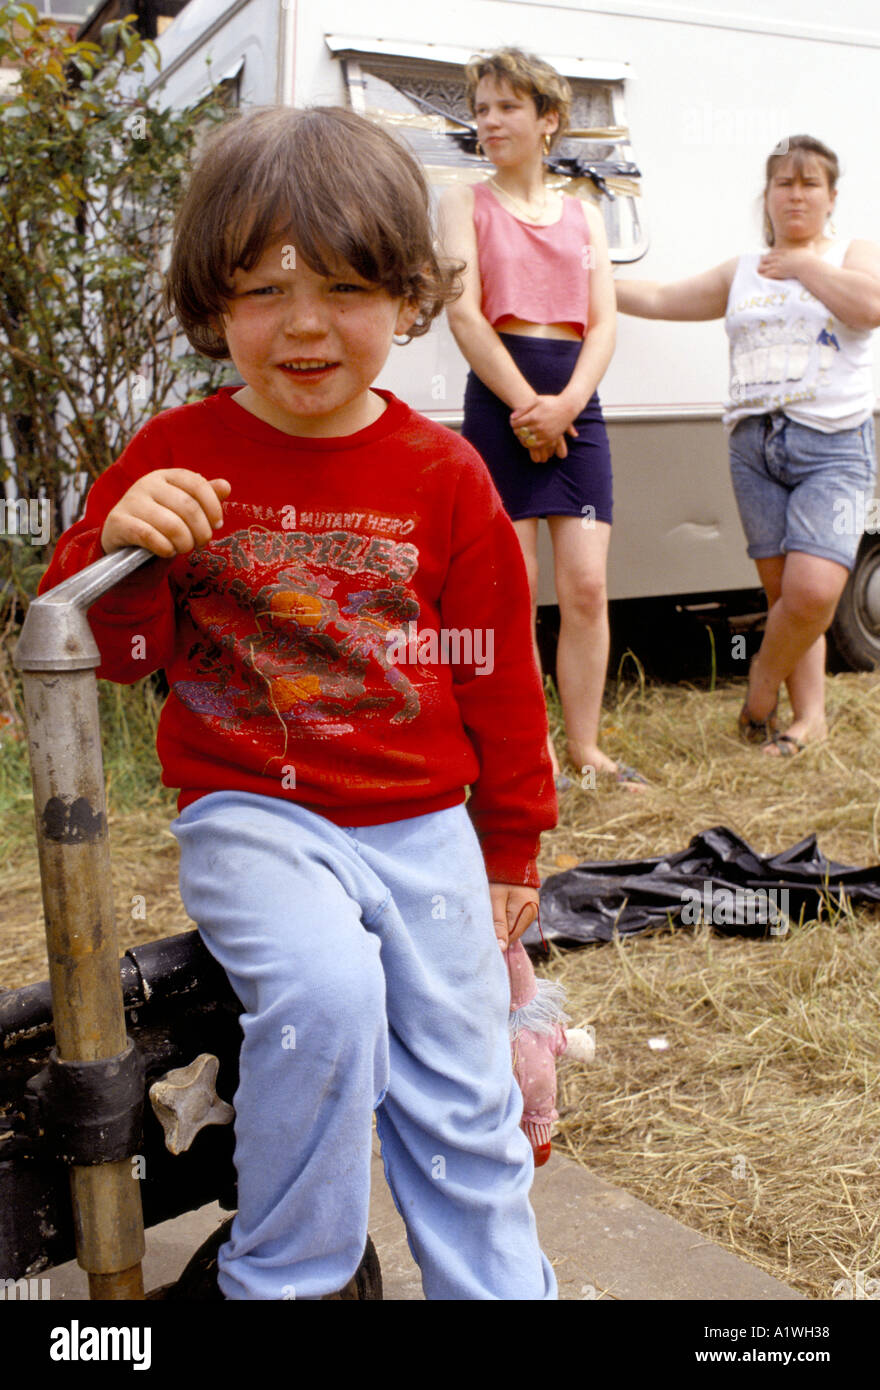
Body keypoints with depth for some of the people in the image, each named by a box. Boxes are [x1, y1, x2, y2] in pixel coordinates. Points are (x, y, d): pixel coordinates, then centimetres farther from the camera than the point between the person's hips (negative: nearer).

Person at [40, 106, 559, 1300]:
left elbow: (497, 672, 8)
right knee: (326, 985, -28)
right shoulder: (175, 457, -1)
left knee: (463, 1097, 4)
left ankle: (502, 1287, 26)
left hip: (422, 824, 2)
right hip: (248, 814, -2)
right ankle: (285, 1279, -5)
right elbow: (93, 650, 1)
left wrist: (512, 847, 12)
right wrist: (120, 546, -21)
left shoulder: (444, 476, 1)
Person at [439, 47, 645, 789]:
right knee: (515, 593, -3)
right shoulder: (467, 201, 7)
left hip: (576, 400, 3)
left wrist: (566, 403, -11)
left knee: (587, 587, -2)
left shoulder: (583, 214, 16)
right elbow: (465, 312, -5)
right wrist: (527, 406, -12)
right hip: (500, 395, -3)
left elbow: (605, 321, 7)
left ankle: (585, 744, 9)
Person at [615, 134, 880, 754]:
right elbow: (660, 298, 24)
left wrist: (803, 266, -4)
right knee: (782, 592, 2)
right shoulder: (741, 273, 20)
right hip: (755, 446, 4)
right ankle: (810, 714, 13)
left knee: (814, 590, -19)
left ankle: (760, 695, 3)